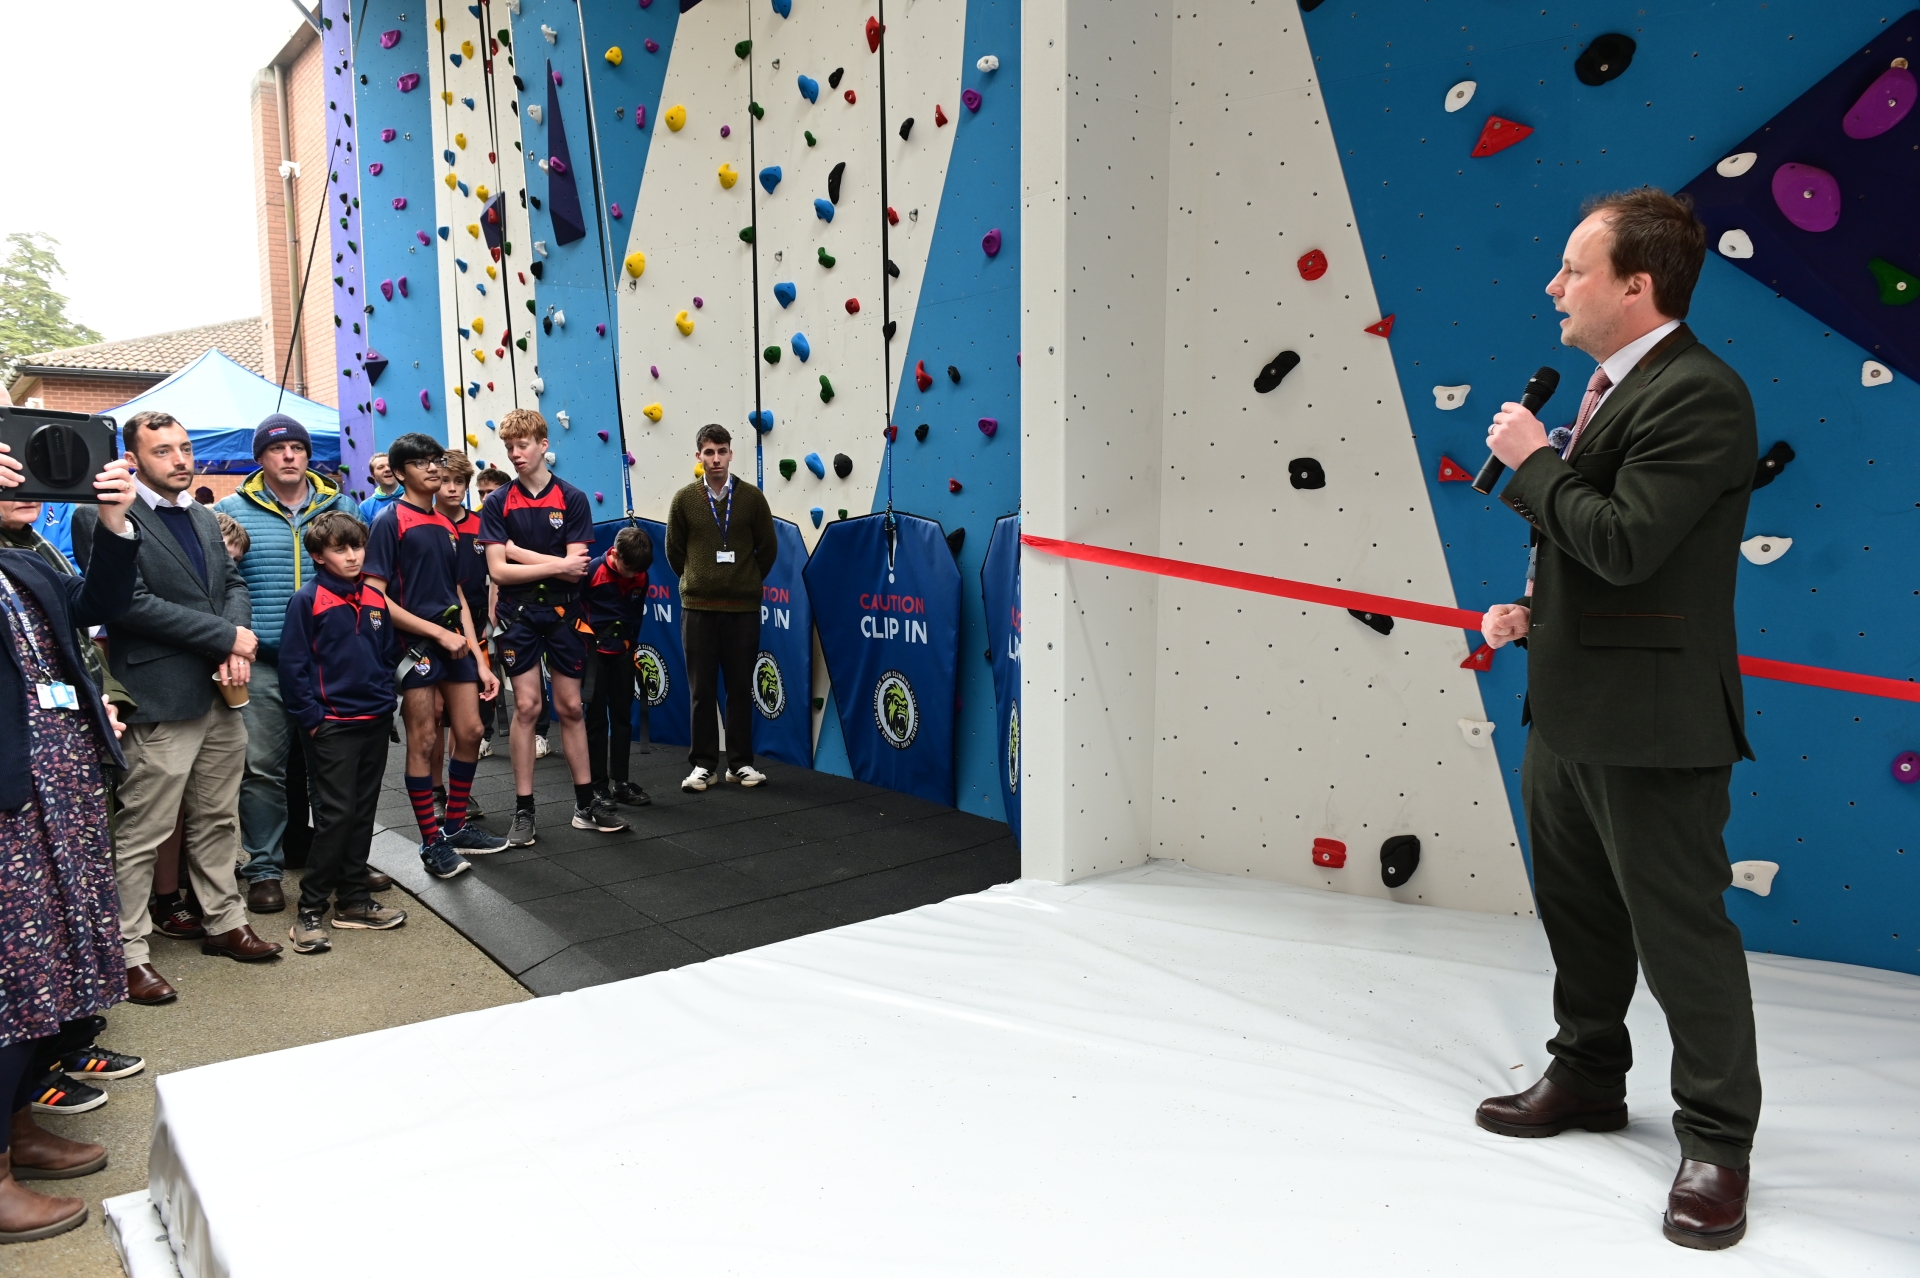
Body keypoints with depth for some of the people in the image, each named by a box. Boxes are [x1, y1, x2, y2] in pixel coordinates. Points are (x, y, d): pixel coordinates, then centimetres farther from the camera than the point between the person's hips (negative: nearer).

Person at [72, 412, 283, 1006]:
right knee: (142, 835, 0)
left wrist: (237, 646, -7)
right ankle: (127, 953, 12)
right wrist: (228, 637, -15)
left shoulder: (203, 518, 15)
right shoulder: (103, 517, -9)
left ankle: (224, 922, 30)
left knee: (218, 821, 17)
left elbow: (233, 582, 13)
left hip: (222, 695, 7)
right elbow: (131, 602, -18)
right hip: (162, 701, -7)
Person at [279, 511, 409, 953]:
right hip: (332, 725, -6)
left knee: (362, 813, 11)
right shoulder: (307, 600, -7)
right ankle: (310, 909, 4)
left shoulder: (375, 599, 9)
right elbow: (292, 666, -9)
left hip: (374, 723, 6)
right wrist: (311, 719, -11)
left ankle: (354, 899, 21)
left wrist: (384, 698, 9)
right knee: (337, 814, -7)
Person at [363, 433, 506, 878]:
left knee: (470, 733, 9)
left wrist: (479, 658, 11)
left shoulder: (447, 527, 15)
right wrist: (437, 632, -15)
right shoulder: (390, 521, -6)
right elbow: (375, 596, -13)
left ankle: (456, 825, 25)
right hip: (416, 645, -7)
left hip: (454, 643, 7)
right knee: (424, 742, 0)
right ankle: (432, 842, 11)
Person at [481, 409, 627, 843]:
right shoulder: (498, 503, -1)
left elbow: (576, 569, -11)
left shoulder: (573, 499, -2)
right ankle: (523, 810, 9)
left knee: (570, 707, 7)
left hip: (563, 613, 1)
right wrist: (555, 565, -13)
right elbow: (498, 570, -9)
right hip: (519, 615, 0)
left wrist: (520, 551, -13)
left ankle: (586, 803, 17)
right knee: (526, 706, 0)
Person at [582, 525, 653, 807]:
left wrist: (631, 643, 10)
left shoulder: (640, 577, -2)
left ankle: (621, 782, 15)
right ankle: (599, 785, 7)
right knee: (597, 718, 1)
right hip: (595, 651, -5)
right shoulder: (592, 570, -15)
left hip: (623, 652, 5)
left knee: (622, 717, 8)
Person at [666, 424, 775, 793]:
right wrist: (697, 582, 11)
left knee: (741, 687, 6)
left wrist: (747, 583, 11)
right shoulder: (684, 499, 0)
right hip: (697, 607, 0)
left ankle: (740, 763, 16)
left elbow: (768, 549, 7)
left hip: (743, 608, 0)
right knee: (702, 689, 5)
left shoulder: (751, 497, 0)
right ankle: (703, 765, 14)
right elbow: (674, 550, 9)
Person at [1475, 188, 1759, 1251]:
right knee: (1577, 910, 21)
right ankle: (1588, 1079, 39)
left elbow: (1623, 541, -26)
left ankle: (1716, 1142, 20)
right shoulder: (1611, 389, 12)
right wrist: (1534, 609, 7)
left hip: (1648, 718, -10)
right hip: (1567, 706, 10)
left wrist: (1531, 461, -14)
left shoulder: (1698, 394, -17)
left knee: (1679, 927, 2)